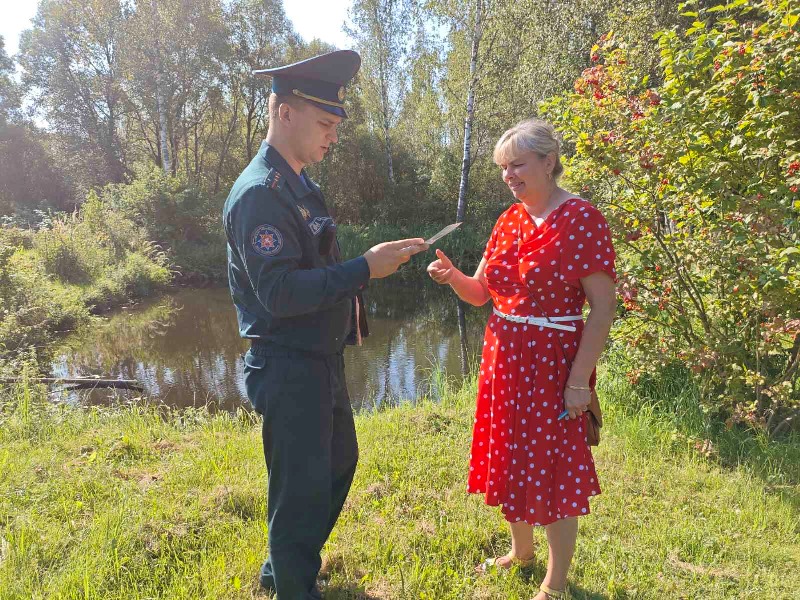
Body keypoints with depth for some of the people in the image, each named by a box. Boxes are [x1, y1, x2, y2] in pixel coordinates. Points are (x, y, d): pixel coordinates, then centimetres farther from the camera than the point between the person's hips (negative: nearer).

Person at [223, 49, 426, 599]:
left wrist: (371, 265, 9)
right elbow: (280, 293, -27)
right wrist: (365, 270, -26)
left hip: (323, 359, 10)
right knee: (301, 489, 6)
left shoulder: (302, 186, 11)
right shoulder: (259, 193, -19)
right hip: (288, 368, -10)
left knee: (339, 464, 24)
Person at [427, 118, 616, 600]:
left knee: (553, 468, 6)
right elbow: (480, 293, 10)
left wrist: (579, 381, -18)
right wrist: (452, 275, -11)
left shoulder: (582, 220, -13)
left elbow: (604, 307, -15)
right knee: (511, 459, 18)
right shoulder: (510, 220, 8)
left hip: (551, 362, -7)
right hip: (503, 358, 7)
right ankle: (521, 551, 42)